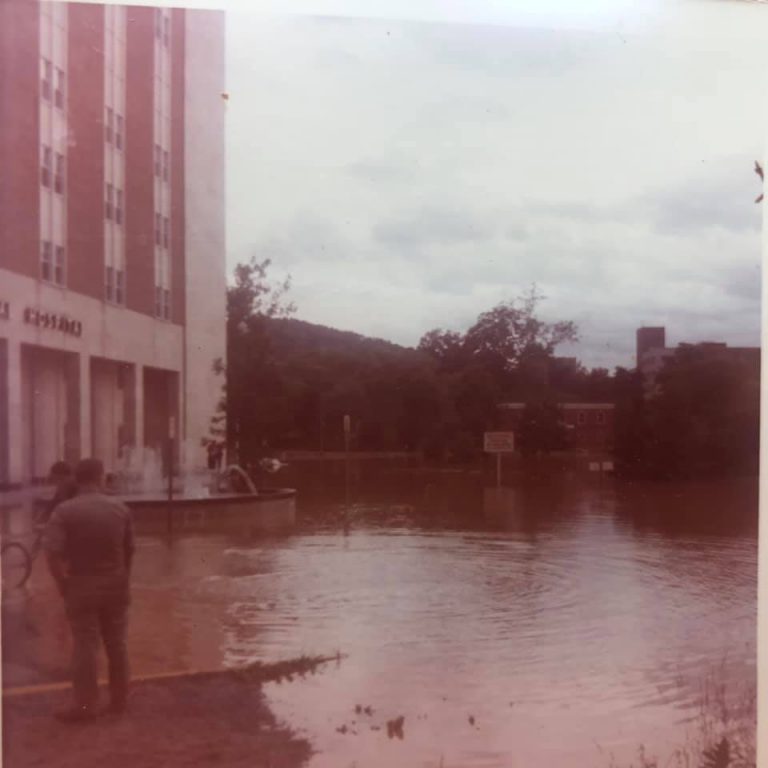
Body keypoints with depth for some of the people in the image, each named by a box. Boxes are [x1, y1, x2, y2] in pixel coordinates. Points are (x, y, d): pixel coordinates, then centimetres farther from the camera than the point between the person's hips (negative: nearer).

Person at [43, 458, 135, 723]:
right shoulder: (120, 508, -1)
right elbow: (129, 550, 3)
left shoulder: (64, 511, -10)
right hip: (115, 584, 3)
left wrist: (62, 585, -7)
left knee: (85, 646, 3)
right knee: (116, 643, 11)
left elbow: (52, 552, -18)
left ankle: (85, 705, 7)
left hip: (81, 585, -3)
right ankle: (119, 700, 19)